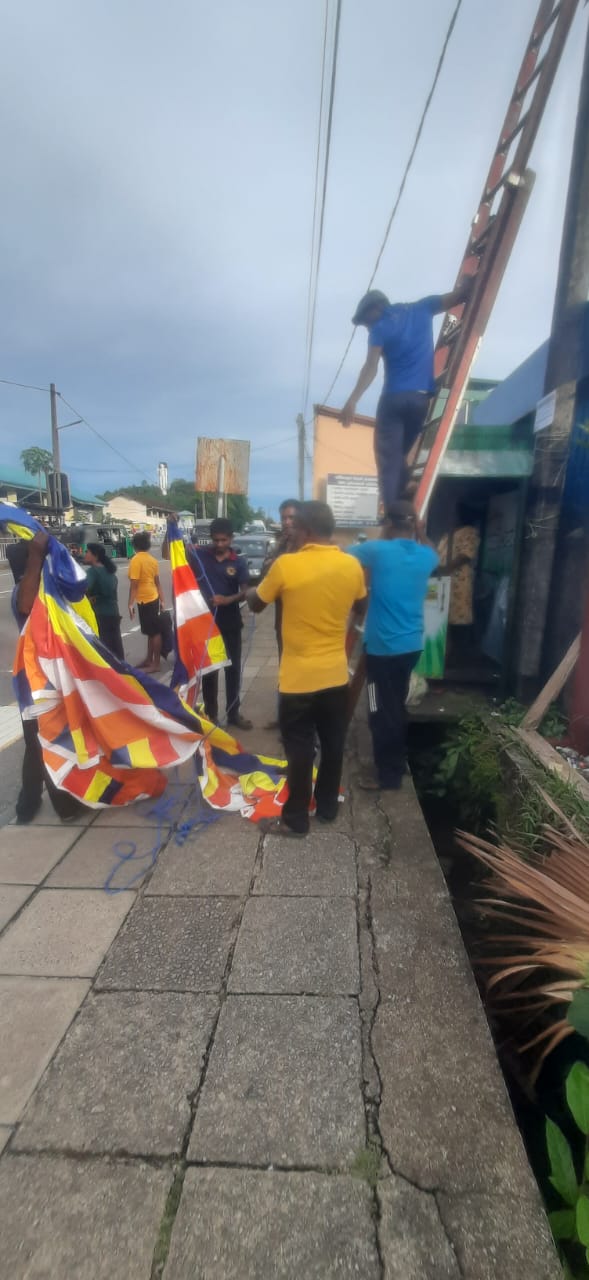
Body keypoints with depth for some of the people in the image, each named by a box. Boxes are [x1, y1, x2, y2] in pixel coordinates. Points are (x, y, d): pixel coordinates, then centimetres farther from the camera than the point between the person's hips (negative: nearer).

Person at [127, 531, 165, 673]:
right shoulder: (152, 559, 8)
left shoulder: (136, 560, -14)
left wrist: (130, 604, -14)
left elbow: (134, 584, -17)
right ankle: (149, 659, 27)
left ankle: (156, 663, 3)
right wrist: (161, 600, 18)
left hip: (145, 600, -8)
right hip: (153, 598, 8)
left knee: (154, 632, -4)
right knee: (152, 631, 15)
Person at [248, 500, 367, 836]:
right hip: (336, 674, 4)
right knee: (333, 744, 17)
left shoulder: (286, 565, -15)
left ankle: (296, 819, 19)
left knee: (300, 749, 7)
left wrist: (251, 591, 22)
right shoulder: (352, 566, -3)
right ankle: (328, 807, 33)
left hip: (299, 677, -4)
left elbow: (256, 604, 0)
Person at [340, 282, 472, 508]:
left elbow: (371, 367, -14)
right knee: (399, 457, 16)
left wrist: (352, 401, -20)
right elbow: (459, 295, 22)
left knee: (387, 459, -4)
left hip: (395, 397, -5)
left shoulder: (380, 327, 0)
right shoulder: (422, 309, 15)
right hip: (422, 398, 5)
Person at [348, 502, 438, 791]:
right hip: (412, 645, 7)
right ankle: (398, 765, 34)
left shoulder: (377, 550, -12)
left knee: (382, 713, 4)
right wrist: (417, 530, 24)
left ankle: (388, 776, 14)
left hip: (383, 647, -6)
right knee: (397, 708, 20)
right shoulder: (427, 556, 4)